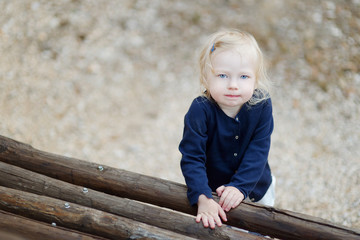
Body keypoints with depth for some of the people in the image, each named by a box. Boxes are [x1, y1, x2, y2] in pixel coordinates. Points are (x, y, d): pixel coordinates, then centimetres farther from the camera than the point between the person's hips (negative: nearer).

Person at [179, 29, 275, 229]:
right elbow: (192, 158, -27)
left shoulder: (262, 107, -21)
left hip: (255, 188, 2)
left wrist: (240, 187, -31)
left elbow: (258, 153, -21)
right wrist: (203, 199, -37)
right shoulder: (200, 111, -27)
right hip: (212, 189, -1)